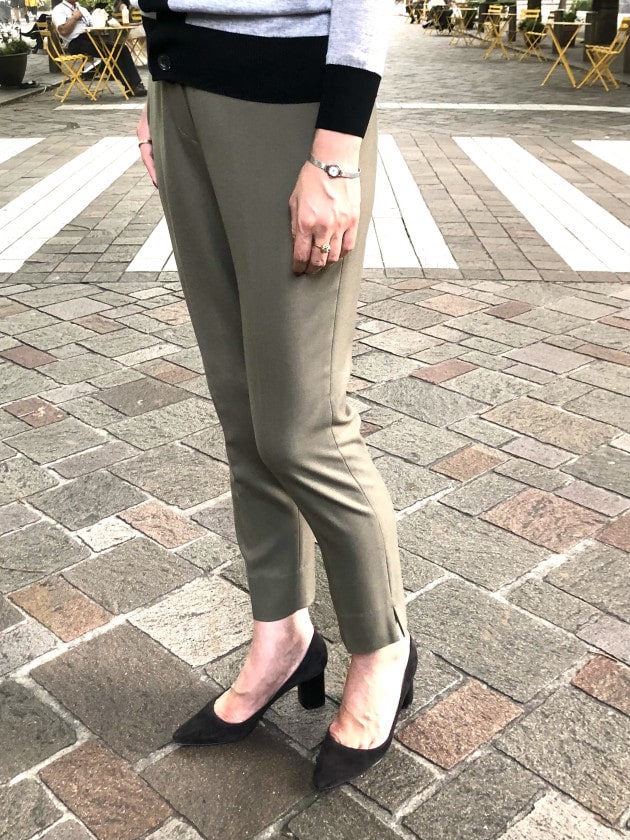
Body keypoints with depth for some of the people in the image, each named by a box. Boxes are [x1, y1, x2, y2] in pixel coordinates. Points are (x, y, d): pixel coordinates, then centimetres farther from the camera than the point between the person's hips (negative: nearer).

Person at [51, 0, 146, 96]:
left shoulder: (82, 9, 27)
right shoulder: (59, 10, 4)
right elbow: (63, 31, -12)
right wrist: (74, 18, -4)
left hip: (92, 37, 7)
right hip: (76, 43, -7)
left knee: (122, 48, -17)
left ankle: (136, 84, -22)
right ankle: (130, 87, -24)